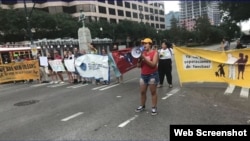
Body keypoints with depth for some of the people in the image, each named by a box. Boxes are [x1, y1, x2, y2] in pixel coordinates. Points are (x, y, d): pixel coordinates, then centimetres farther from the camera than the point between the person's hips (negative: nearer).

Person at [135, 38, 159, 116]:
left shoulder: (155, 53, -7)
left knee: (153, 92, 3)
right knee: (142, 92, 11)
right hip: (143, 75, 5)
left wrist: (144, 58, -21)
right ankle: (142, 106, 27)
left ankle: (154, 108, 13)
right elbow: (138, 65, 6)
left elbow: (153, 64, -19)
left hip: (152, 75, -5)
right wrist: (140, 59, -12)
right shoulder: (142, 53, 7)